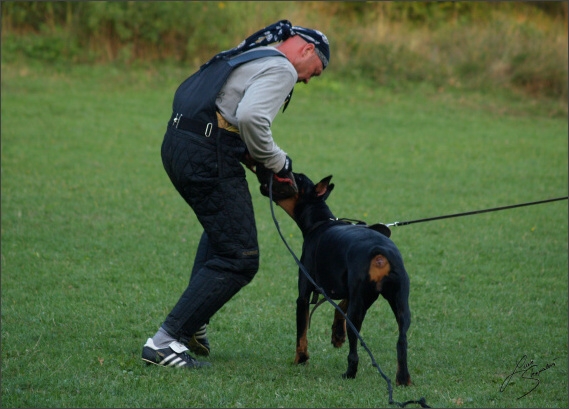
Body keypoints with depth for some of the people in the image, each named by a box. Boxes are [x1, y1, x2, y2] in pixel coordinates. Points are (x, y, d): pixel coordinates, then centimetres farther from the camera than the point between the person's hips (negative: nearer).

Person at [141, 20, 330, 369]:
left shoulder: (248, 56, 25)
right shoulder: (281, 68, -3)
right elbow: (251, 117, -22)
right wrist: (277, 162, -6)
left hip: (177, 144, 10)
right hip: (209, 157, -10)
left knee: (221, 229, 33)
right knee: (239, 260, -4)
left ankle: (194, 326, 27)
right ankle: (165, 341, -9)